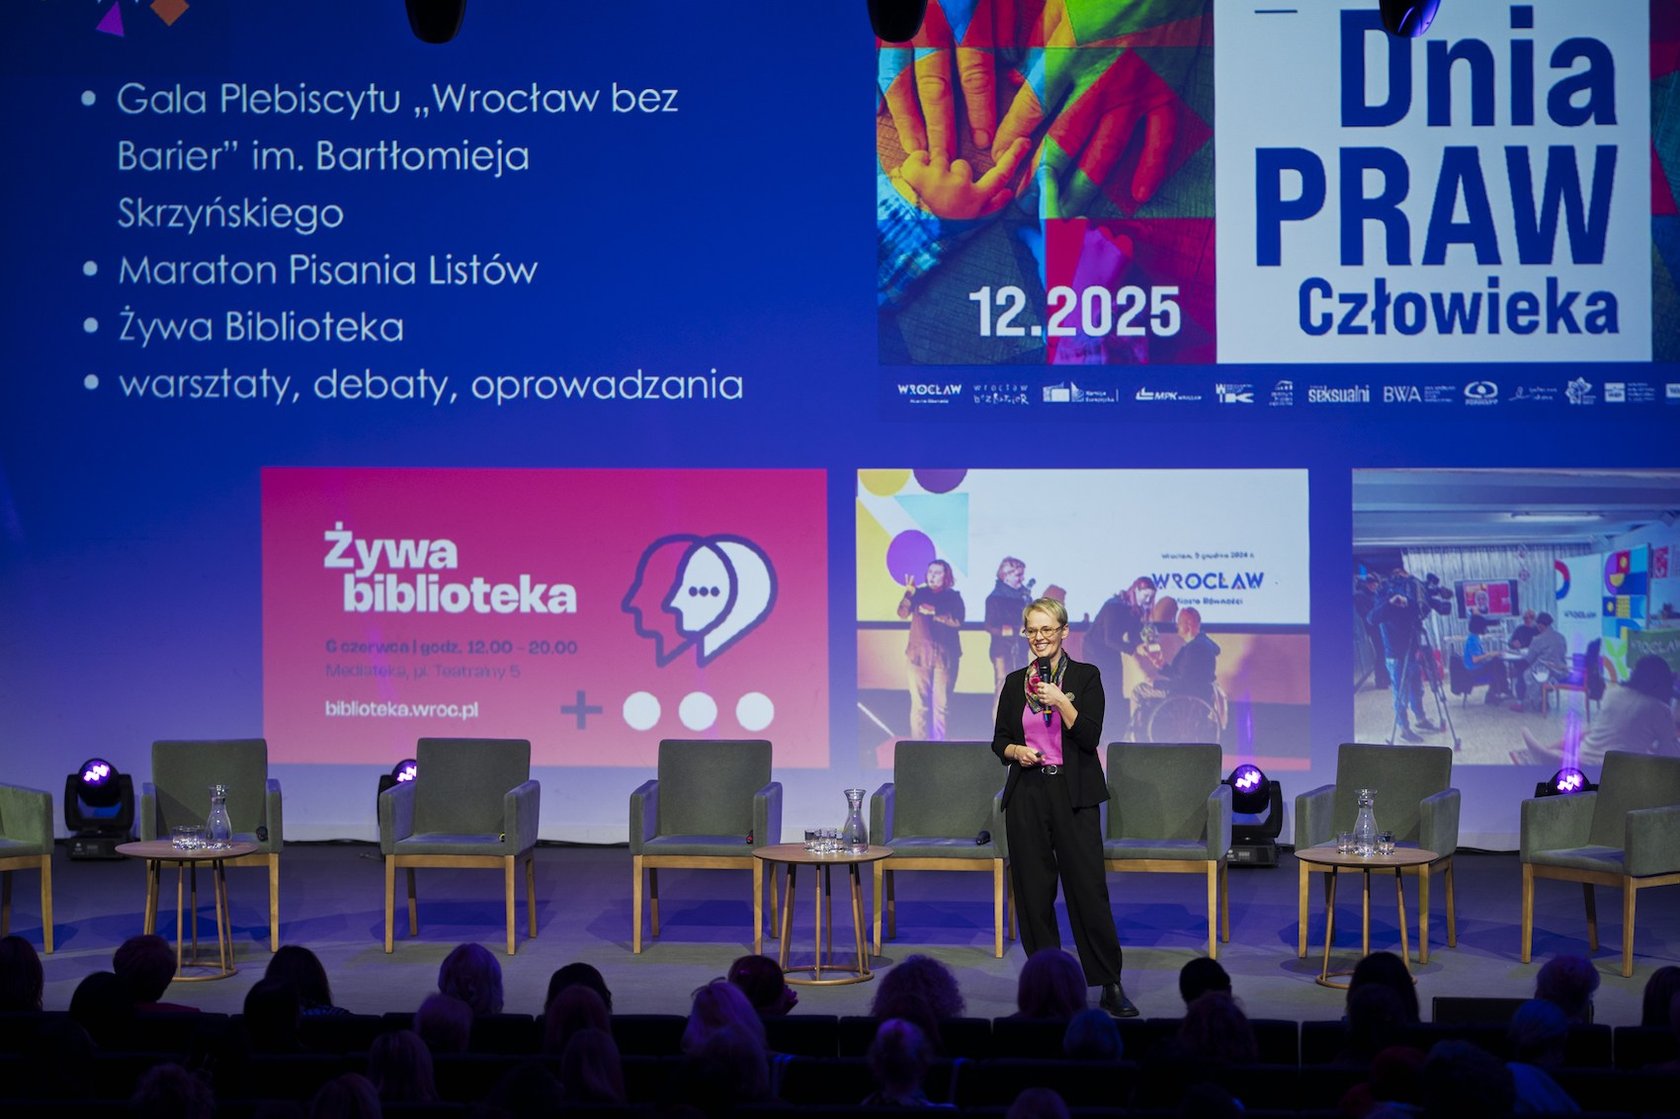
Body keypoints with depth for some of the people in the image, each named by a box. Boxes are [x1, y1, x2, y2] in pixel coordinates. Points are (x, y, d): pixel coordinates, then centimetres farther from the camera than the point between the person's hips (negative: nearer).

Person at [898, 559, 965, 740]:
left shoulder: (953, 597, 8)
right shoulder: (919, 593, 9)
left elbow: (957, 621, -7)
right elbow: (902, 613, -4)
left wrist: (934, 614, -14)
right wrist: (908, 594, -19)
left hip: (944, 656, 0)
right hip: (919, 655, 0)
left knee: (941, 703, -2)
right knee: (919, 703, -5)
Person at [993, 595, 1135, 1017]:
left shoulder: (1085, 677, 1)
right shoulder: (1015, 682, 10)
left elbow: (1090, 737, -8)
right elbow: (999, 741, 13)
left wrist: (1061, 702, -20)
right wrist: (1016, 751, -7)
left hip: (1073, 796, -3)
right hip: (1027, 795, 3)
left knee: (1089, 888, -6)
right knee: (1033, 891, 4)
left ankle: (1111, 987, -1)